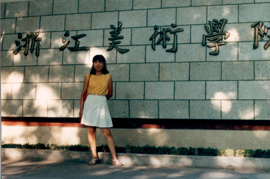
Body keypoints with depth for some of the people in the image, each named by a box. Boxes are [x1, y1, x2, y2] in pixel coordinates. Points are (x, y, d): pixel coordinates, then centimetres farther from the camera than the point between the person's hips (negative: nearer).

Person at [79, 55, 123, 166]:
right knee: (91, 131, 3)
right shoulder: (88, 77, 8)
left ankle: (114, 159, -2)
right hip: (89, 103, 1)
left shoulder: (108, 77, 6)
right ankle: (94, 157, 13)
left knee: (107, 132, -4)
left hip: (102, 104, -1)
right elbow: (83, 93, 6)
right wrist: (81, 108, 2)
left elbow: (110, 94, 12)